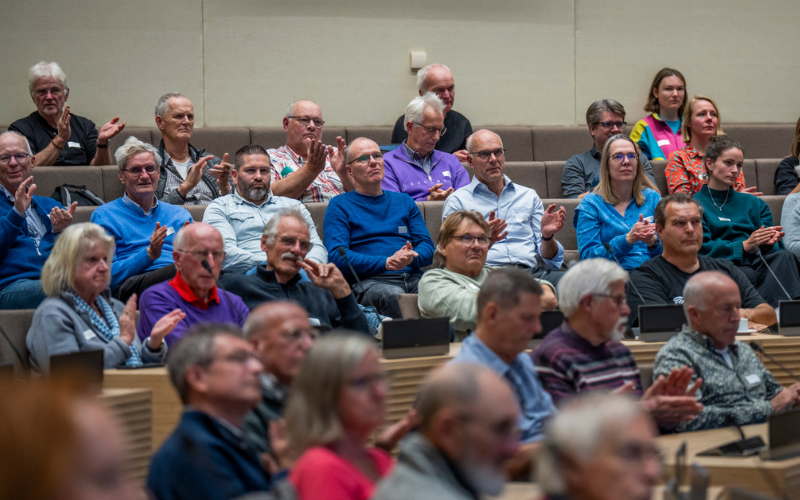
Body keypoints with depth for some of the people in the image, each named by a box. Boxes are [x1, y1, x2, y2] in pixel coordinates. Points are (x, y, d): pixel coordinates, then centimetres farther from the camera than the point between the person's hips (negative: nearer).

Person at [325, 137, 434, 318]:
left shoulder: (404, 201, 26)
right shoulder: (340, 206, 12)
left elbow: (427, 247, 17)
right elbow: (337, 256, -2)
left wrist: (410, 258, -9)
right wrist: (387, 263, -14)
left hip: (413, 276, 3)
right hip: (369, 280, -3)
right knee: (393, 296, -39)